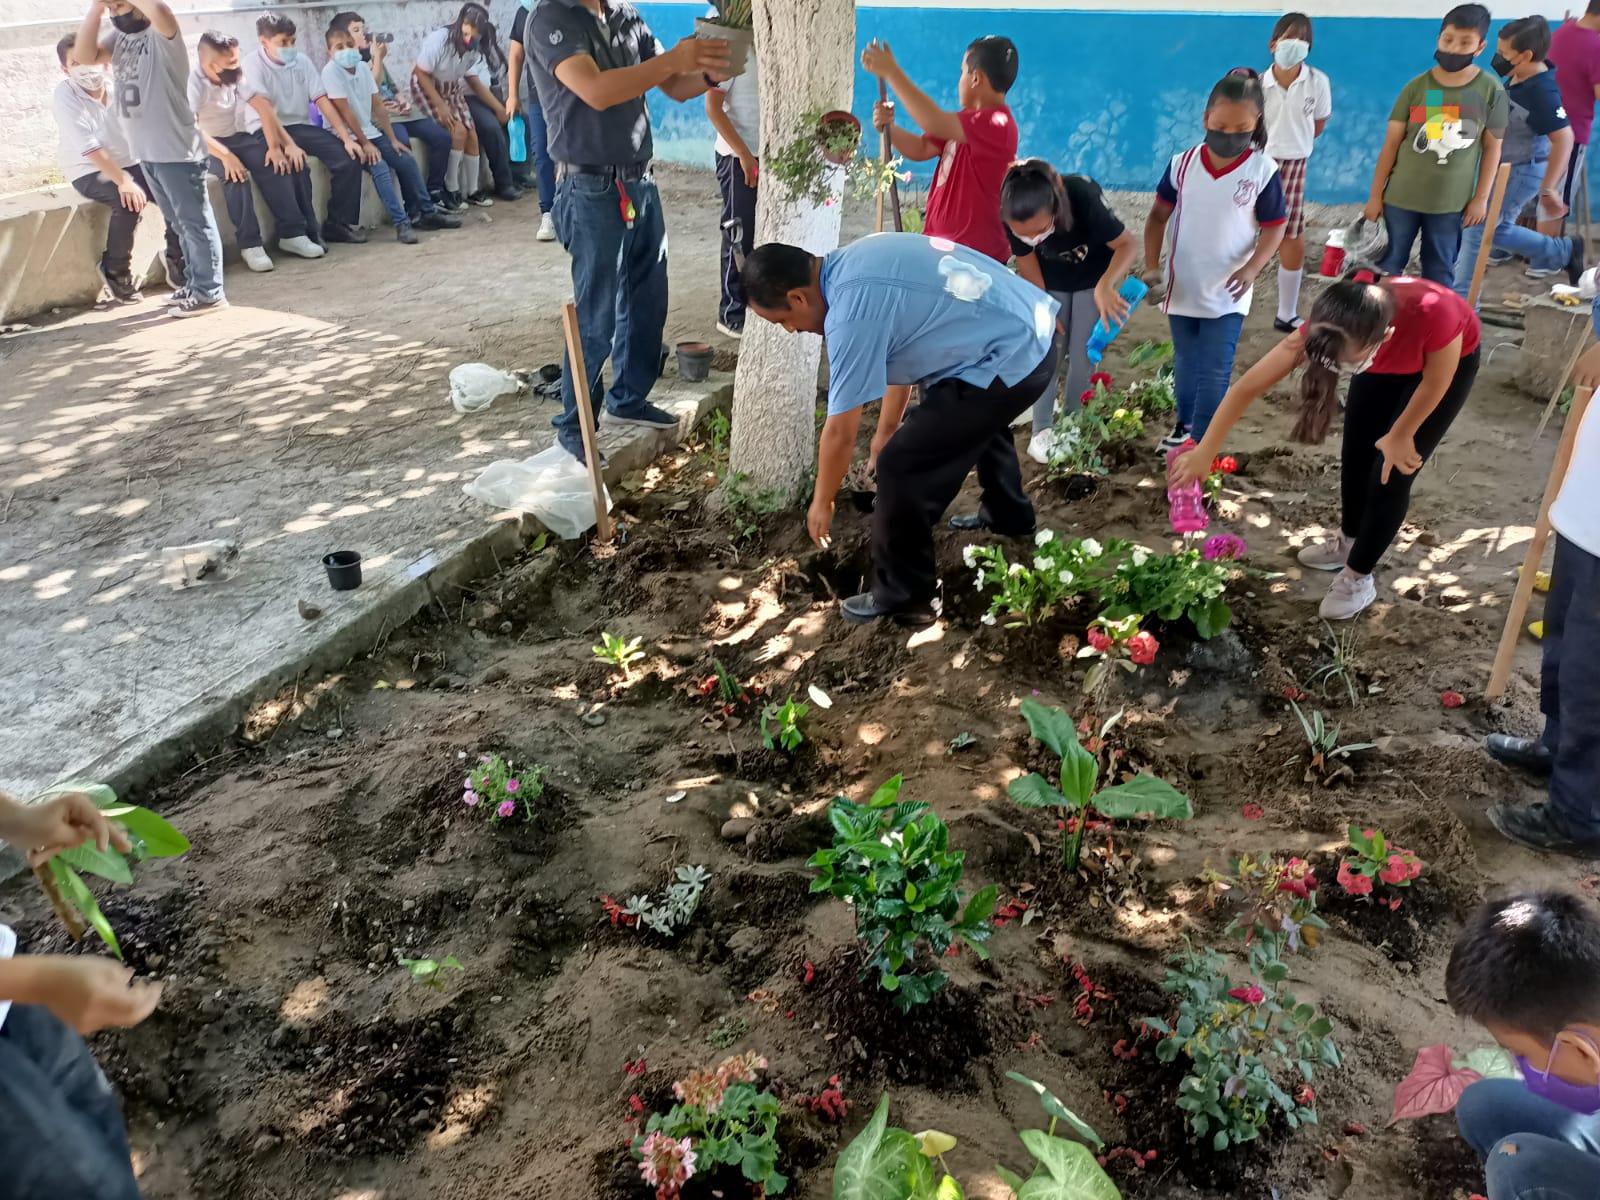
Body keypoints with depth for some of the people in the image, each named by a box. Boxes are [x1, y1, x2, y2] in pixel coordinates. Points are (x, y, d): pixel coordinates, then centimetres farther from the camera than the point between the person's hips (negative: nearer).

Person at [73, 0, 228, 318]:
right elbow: (84, 56, 3)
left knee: (194, 221, -3)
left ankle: (208, 292, 0)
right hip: (144, 152, 8)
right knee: (179, 223, 16)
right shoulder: (118, 36, 13)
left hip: (177, 150, -8)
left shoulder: (162, 35, -10)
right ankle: (195, 282, 25)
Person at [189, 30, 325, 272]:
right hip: (207, 147, -5)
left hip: (238, 138, 5)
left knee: (277, 163, -19)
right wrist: (225, 156, -39)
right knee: (235, 174, -34)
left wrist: (274, 146, -15)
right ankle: (249, 244, -29)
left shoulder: (236, 73, -6)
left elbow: (263, 106, -4)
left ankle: (292, 233, -16)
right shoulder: (192, 82, -22)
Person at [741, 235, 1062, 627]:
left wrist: (821, 503, 1)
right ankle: (1010, 518, 61)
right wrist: (888, 427, 25)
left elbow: (841, 433, -14)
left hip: (1010, 362, -10)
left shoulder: (851, 314, -22)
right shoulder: (854, 262, 6)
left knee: (903, 468, -5)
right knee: (976, 421, 37)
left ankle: (902, 599, 11)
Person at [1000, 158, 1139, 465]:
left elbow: (1129, 244, -31)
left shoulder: (1082, 197, -41)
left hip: (1093, 279, -2)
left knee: (1082, 357, 1)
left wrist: (1105, 285, -48)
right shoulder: (1015, 219, -33)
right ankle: (1042, 430, 14)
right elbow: (1026, 264, -14)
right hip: (1049, 284, 2)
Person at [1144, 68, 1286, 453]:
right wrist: (1151, 266, -6)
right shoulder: (1183, 164, -7)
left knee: (1215, 373, -2)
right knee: (1185, 364, 18)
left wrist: (1251, 268, -21)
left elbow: (1275, 227, -5)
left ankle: (1200, 444, 6)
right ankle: (1185, 423, 37)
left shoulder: (1263, 171, -12)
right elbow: (1159, 215, 3)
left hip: (1227, 294, -3)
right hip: (1182, 288, 3)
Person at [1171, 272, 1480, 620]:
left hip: (1450, 359, -3)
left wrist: (1399, 435, -10)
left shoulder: (1432, 313, -47)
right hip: (1387, 359, 3)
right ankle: (1348, 541, 40)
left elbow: (1436, 381, -25)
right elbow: (1247, 387, -29)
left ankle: (1358, 578, 14)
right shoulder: (1332, 327, -37)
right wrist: (1204, 452, -28)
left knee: (1392, 472, -3)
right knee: (1355, 454, 12)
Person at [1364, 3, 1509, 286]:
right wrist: (1375, 195, -2)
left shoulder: (1491, 90, -5)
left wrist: (1481, 198, 0)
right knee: (1388, 267, 9)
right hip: (1401, 198, 0)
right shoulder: (1416, 87, -6)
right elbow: (1391, 144, -2)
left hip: (1451, 203, 0)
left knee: (1440, 275, 9)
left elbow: (1492, 147, 3)